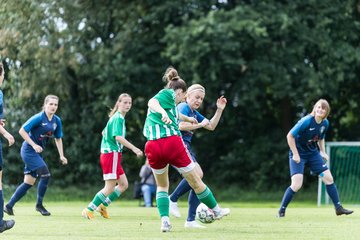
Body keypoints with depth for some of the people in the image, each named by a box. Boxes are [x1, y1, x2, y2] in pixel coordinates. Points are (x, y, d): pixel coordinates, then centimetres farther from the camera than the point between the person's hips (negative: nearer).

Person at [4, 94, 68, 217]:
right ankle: (39, 205, 0)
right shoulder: (38, 118, -17)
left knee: (29, 182, 7)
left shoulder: (57, 121, 4)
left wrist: (61, 156, 8)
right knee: (45, 174, -15)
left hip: (37, 152, 8)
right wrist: (34, 145, -21)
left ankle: (9, 206, 14)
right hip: (28, 150, -8)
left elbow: (58, 138, 16)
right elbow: (22, 131, -17)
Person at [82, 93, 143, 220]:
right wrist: (134, 148, -32)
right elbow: (118, 137, -26)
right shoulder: (118, 118, -13)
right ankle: (89, 210, -3)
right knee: (110, 187, -7)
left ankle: (103, 205, 14)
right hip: (112, 154, -10)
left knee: (123, 184, 10)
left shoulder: (118, 117, 18)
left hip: (113, 155, 10)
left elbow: (104, 132, 29)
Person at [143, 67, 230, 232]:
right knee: (195, 181, 9)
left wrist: (188, 119, 66)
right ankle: (216, 211, 24)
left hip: (152, 147, 7)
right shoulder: (168, 93, 6)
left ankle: (164, 220, 5)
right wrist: (162, 112, -35)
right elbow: (152, 102, -16)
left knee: (161, 186, 23)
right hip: (172, 142, -7)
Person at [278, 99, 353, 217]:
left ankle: (338, 207, 14)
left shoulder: (325, 123, -3)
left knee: (328, 178, 3)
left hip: (313, 154, 6)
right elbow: (290, 136, -20)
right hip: (298, 155, -6)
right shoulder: (306, 121, -24)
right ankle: (281, 210, -2)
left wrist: (323, 152, 4)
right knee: (296, 185, -17)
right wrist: (295, 154, -20)